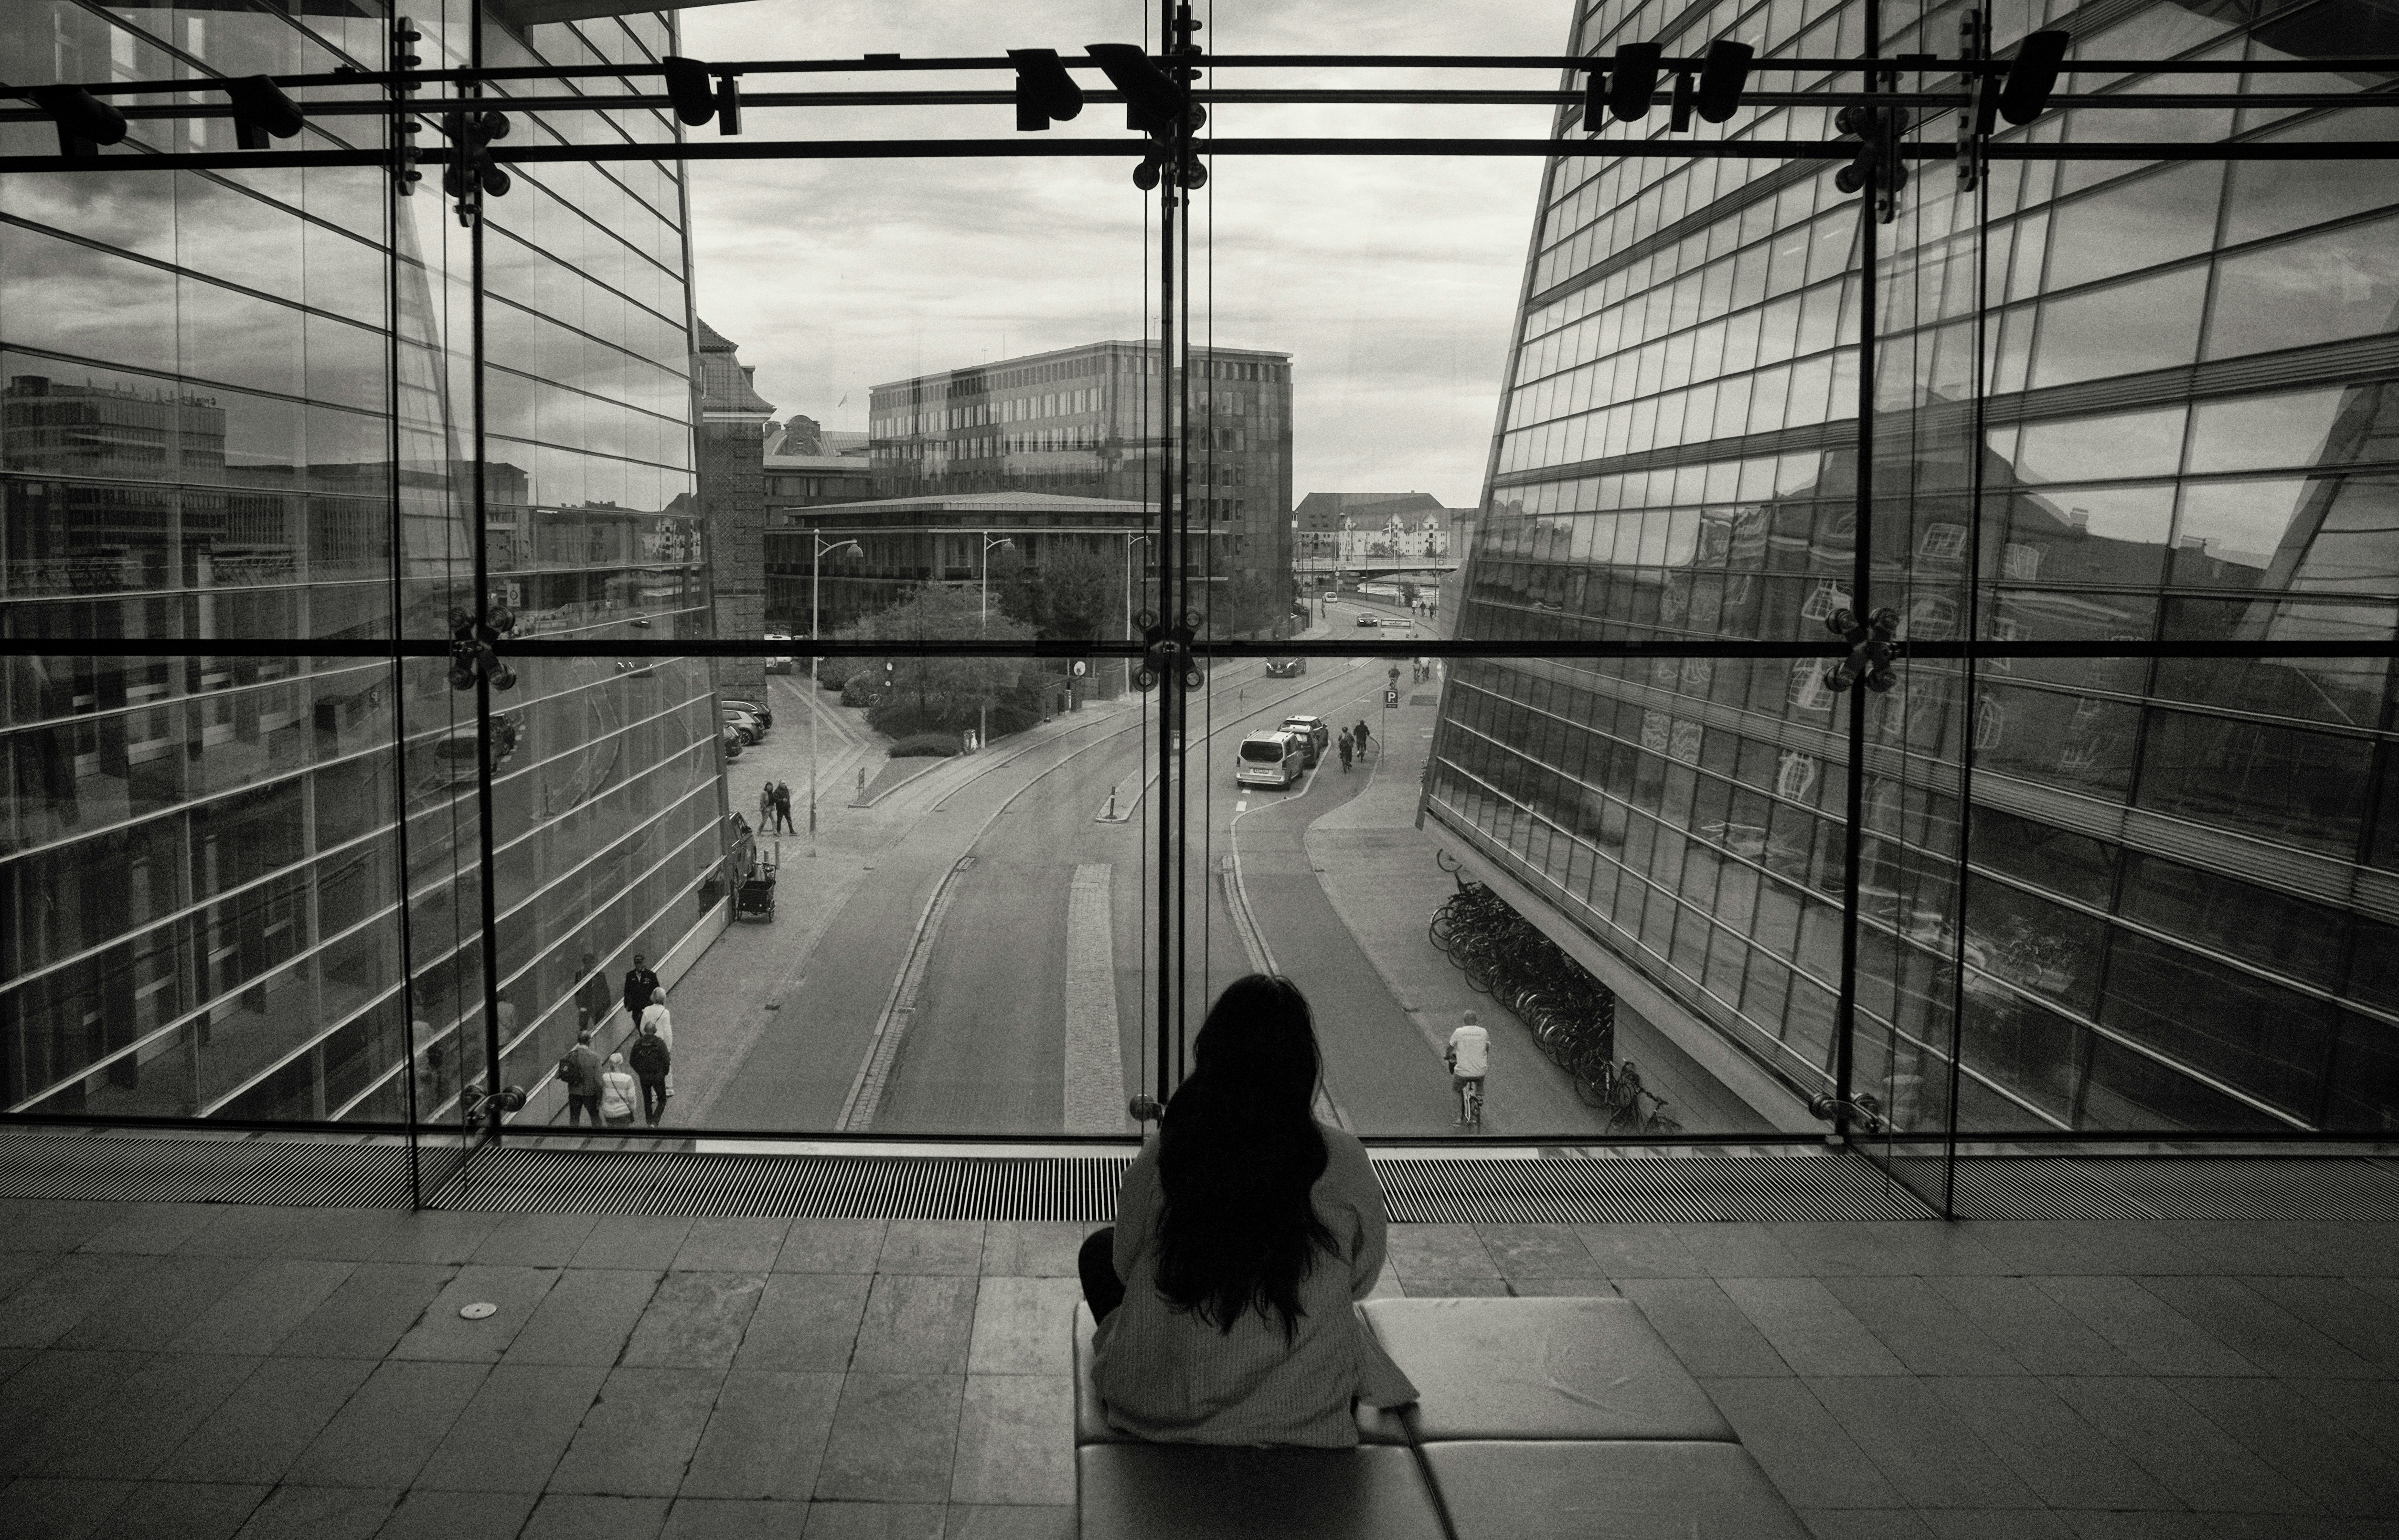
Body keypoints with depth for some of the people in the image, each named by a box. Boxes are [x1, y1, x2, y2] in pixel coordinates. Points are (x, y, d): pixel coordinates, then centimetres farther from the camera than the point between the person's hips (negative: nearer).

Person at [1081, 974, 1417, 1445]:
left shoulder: (1161, 1153, -16)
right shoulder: (1344, 1163, -16)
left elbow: (1126, 1267, 0)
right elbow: (1361, 1281, 0)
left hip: (1159, 1407, -1)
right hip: (1302, 1417, 1)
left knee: (1099, 1249, 27)